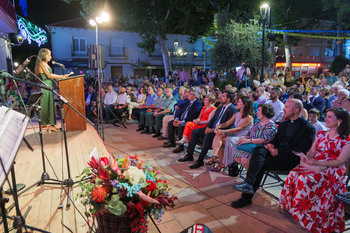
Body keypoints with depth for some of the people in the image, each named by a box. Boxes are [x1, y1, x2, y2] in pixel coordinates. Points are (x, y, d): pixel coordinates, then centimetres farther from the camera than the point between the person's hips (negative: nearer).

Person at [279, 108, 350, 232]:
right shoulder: (320, 134, 17)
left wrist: (317, 163, -20)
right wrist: (306, 157, -11)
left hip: (332, 171, -5)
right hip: (314, 166, 5)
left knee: (305, 179, -32)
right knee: (294, 174, -26)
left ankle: (298, 209, -13)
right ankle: (289, 204, -12)